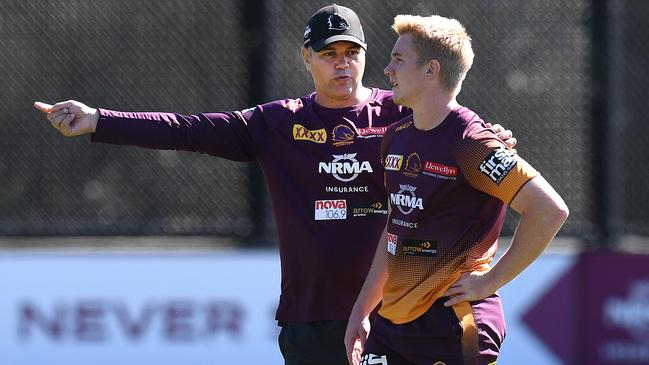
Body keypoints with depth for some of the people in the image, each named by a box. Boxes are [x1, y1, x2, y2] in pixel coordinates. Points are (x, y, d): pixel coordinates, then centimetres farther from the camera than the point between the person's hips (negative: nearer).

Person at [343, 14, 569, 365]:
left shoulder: (470, 143, -14)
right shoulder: (396, 138, 11)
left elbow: (550, 210, -20)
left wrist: (492, 279, -14)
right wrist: (362, 309, 19)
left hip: (453, 332, -8)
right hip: (389, 324, 8)